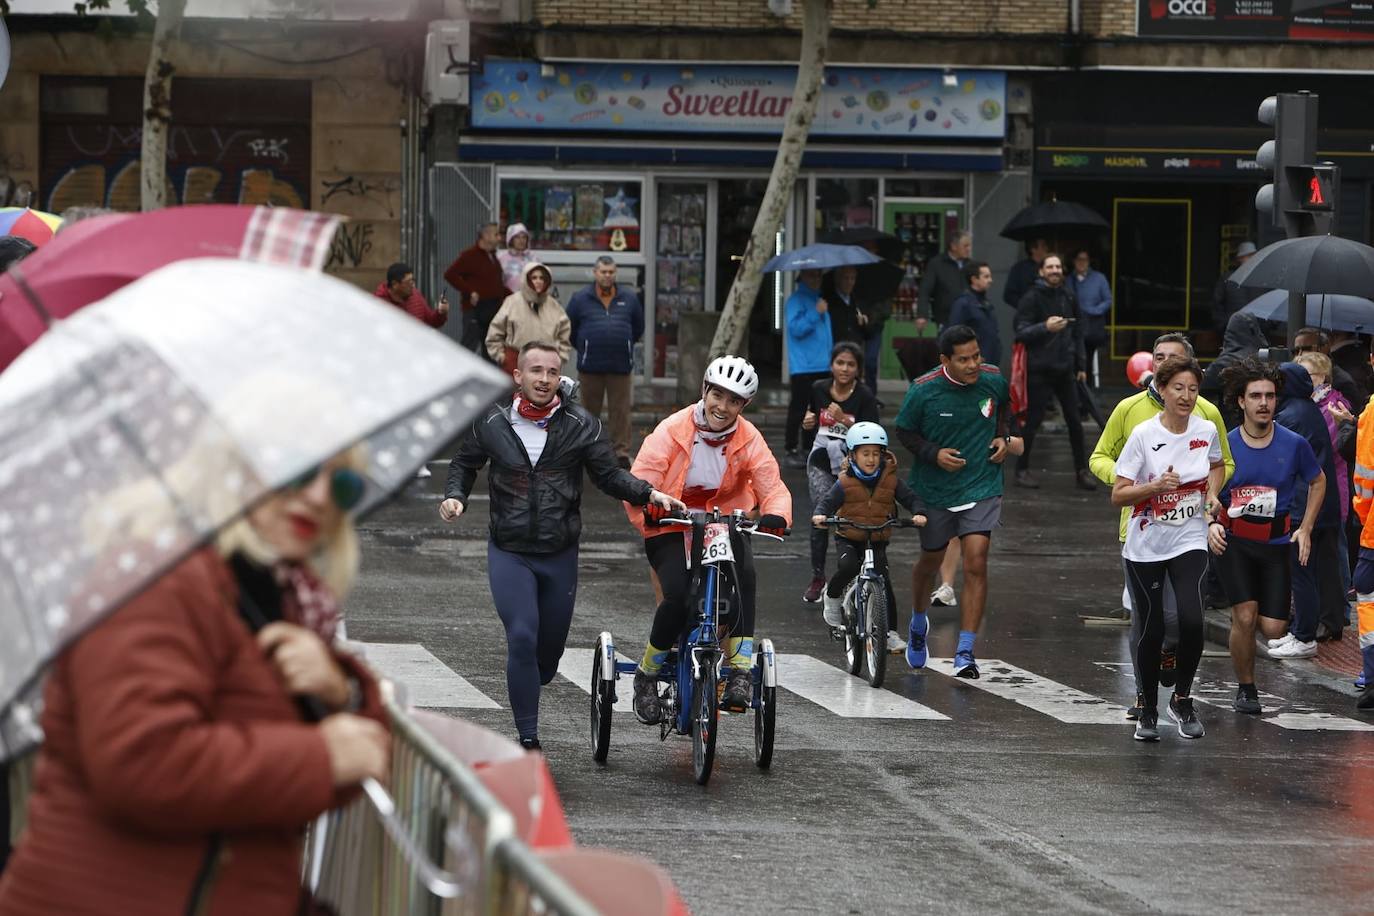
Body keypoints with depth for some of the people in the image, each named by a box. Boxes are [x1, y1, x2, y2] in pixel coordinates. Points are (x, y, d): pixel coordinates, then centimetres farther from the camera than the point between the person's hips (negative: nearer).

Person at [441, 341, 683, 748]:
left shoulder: (581, 426, -1)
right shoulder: (492, 423, 0)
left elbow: (609, 475, 2)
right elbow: (465, 463, 16)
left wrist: (648, 494, -14)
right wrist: (455, 496, -3)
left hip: (559, 556, 2)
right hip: (509, 553, -2)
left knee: (550, 649, 11)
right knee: (522, 639, -15)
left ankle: (526, 688, 44)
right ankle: (529, 740, -9)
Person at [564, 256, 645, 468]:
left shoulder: (629, 298, 8)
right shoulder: (580, 298, 3)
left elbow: (638, 327, 20)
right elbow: (569, 327, 12)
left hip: (620, 364, 1)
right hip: (590, 366, -1)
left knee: (620, 410, 0)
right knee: (590, 410, 7)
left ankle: (621, 451, 3)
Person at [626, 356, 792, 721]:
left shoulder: (749, 439, -4)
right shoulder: (673, 431, -12)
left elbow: (772, 486, -14)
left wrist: (775, 515, -35)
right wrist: (648, 513, -36)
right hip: (672, 529, -2)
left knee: (744, 576, -30)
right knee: (678, 599, -25)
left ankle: (739, 671, -27)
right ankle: (647, 675, 0)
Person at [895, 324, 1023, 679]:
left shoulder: (993, 380, -9)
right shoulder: (923, 390, -16)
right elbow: (904, 431, -3)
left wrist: (1003, 437, 0)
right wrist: (933, 453, -18)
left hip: (982, 488, 0)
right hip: (935, 489, 0)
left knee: (976, 565, -14)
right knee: (930, 561, 18)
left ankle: (965, 652, -12)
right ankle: (918, 621, 49)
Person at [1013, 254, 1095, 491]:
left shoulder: (1068, 298, 10)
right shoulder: (1032, 298, -7)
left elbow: (1077, 333, 17)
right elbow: (1021, 333, -13)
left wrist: (1080, 365, 16)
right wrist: (1045, 327, -29)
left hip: (1064, 370, 5)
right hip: (1039, 371, -5)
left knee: (1075, 421, 4)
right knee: (1033, 421, 0)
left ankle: (1081, 471, 12)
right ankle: (1022, 470, 12)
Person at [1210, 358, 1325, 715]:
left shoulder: (1294, 444, -4)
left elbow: (1317, 481, 14)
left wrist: (1305, 529, 6)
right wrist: (1211, 524, -12)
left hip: (1276, 542, 2)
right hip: (1232, 540, -1)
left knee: (1273, 629, -4)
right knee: (1245, 617, -14)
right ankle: (1246, 689, 7)